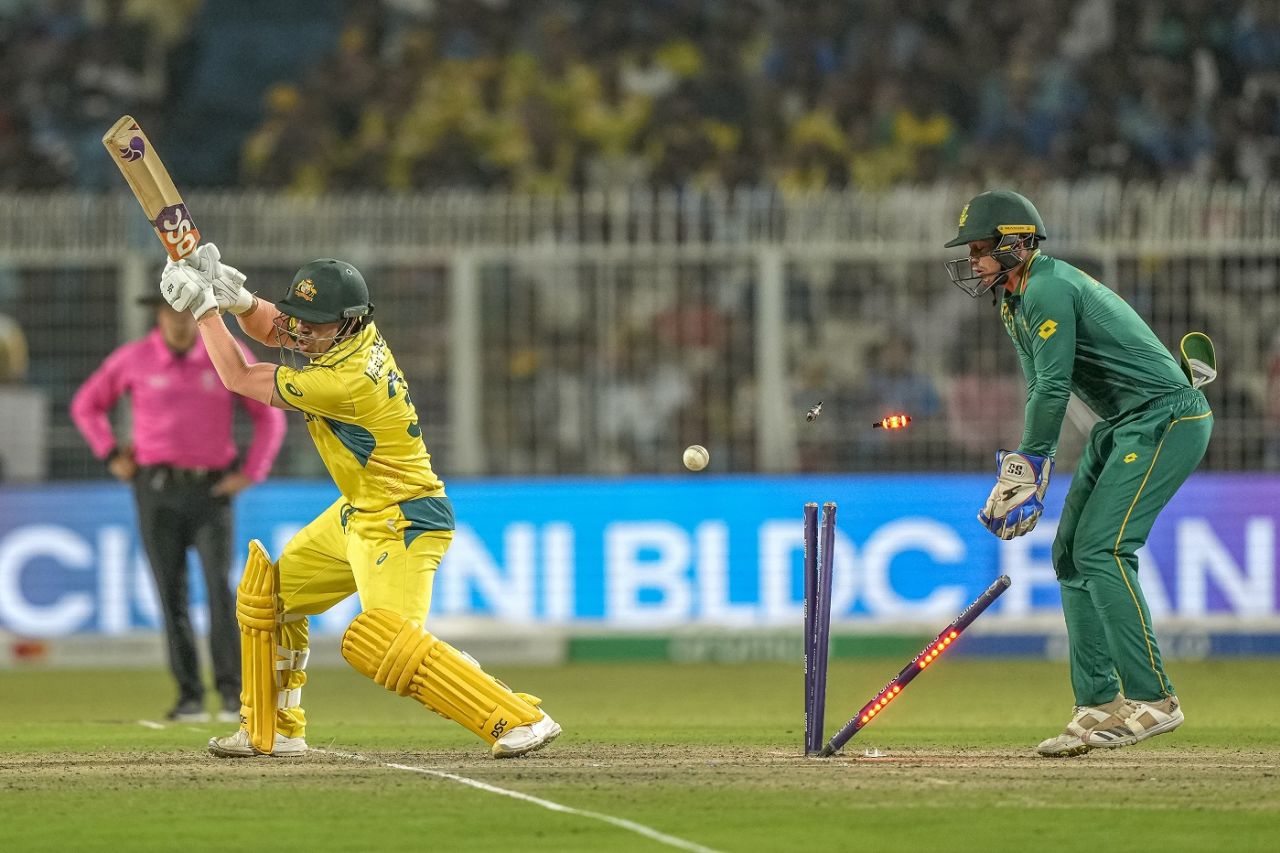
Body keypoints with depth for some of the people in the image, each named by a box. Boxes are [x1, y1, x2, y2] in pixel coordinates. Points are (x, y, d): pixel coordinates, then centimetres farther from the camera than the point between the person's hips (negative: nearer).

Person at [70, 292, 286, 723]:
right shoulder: (133, 359, -1)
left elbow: (270, 416, 5)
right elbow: (86, 405, 13)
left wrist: (250, 474, -4)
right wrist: (112, 457, 2)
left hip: (212, 491, -1)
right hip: (157, 490, 1)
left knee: (219, 586, -16)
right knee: (172, 593, -3)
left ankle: (233, 693, -15)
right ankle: (189, 697, 3)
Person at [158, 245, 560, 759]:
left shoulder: (344, 380, -29)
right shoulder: (351, 329, -4)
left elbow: (239, 379, -16)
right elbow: (270, 329, 14)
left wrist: (203, 308, -10)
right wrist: (239, 300, -8)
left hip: (401, 523, -10)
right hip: (357, 516, 10)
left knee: (388, 646, -24)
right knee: (269, 595, 16)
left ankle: (521, 720, -21)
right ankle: (271, 731, 28)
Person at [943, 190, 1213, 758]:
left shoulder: (1049, 290, -19)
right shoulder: (1016, 297, 13)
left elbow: (1053, 389, -21)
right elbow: (1040, 390, 11)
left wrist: (1029, 465, -12)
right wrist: (1022, 471, -1)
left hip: (1166, 418, -10)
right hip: (1121, 424, 11)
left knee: (1102, 549, -18)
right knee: (1071, 553, 6)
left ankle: (1154, 698, -16)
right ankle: (1100, 705, 7)